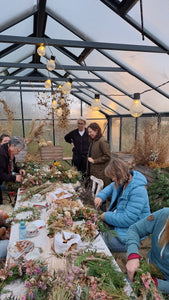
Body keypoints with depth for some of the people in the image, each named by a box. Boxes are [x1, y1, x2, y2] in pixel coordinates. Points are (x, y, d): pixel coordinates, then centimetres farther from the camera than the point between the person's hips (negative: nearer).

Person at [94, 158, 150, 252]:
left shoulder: (138, 191, -28)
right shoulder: (122, 182, -2)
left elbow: (128, 219, -29)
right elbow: (111, 187, 21)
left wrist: (107, 216, -18)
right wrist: (100, 196, 4)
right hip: (116, 218, 9)